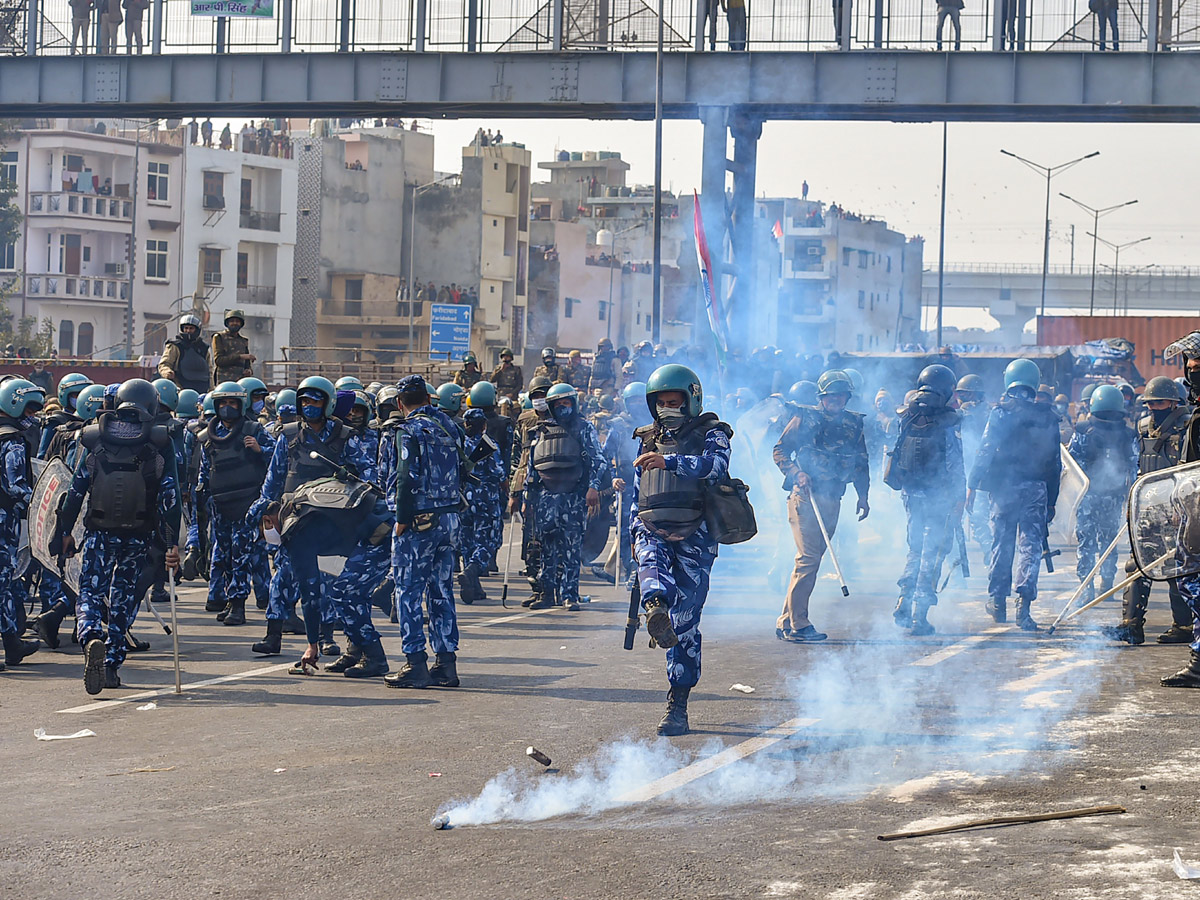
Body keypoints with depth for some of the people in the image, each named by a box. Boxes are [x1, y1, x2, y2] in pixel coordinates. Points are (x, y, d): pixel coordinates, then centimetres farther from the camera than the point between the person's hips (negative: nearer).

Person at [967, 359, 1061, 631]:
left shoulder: (1001, 412, -4)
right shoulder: (1048, 417, 5)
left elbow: (985, 451, -8)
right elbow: (1055, 463, 8)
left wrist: (972, 486, -3)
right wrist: (1052, 501, 14)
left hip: (1004, 487, -1)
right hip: (1037, 489, 1)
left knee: (1001, 545, 11)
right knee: (1030, 547, 0)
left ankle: (998, 601, 20)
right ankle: (1024, 603, -13)